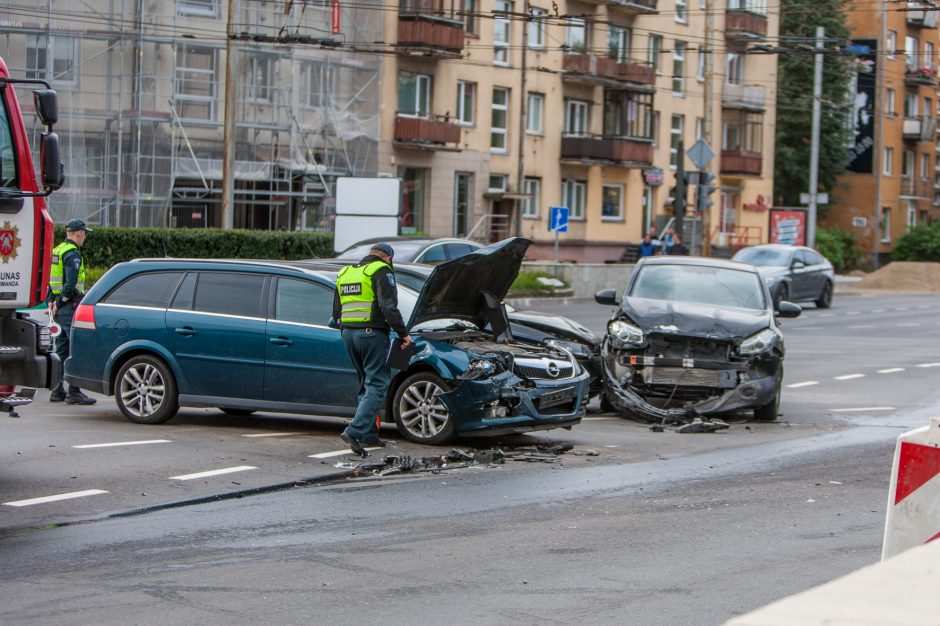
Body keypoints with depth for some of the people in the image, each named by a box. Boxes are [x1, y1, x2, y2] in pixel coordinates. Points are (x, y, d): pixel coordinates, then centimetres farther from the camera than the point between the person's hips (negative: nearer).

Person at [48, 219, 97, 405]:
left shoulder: (57, 251, 16)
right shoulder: (73, 254, -14)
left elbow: (49, 278, 18)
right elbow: (71, 283, -23)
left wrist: (51, 301, 13)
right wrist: (59, 303, -14)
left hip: (59, 308, 10)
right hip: (70, 306, -10)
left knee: (62, 349, 13)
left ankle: (58, 390, 16)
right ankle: (74, 392, -10)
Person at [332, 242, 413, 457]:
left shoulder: (345, 273, 19)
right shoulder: (381, 272, -5)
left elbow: (336, 312, 22)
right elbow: (389, 307, -15)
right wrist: (403, 334, -10)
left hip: (348, 333, 8)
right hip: (372, 333, -8)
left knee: (367, 384, 18)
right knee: (377, 385, -7)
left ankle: (369, 434, 18)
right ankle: (354, 432, -21)